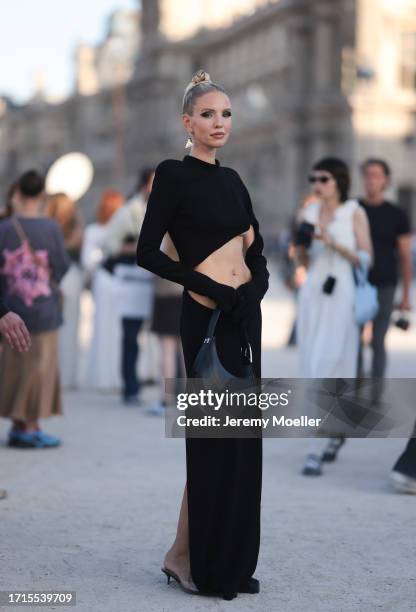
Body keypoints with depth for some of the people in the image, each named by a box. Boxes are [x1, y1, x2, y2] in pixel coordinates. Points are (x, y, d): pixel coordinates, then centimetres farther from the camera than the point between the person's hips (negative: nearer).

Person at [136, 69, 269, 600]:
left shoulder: (231, 178, 14)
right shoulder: (174, 174, -7)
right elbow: (148, 254, -10)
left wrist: (253, 286, -3)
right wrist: (207, 286, -15)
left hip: (245, 312, 7)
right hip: (208, 315, -7)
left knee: (243, 436, 9)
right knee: (213, 437, -4)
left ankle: (233, 560, 18)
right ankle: (188, 557, 8)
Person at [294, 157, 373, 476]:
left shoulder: (355, 213, -3)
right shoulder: (308, 213, 8)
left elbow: (366, 259, -4)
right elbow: (305, 261, 14)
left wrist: (333, 243, -16)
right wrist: (301, 243, -7)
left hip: (342, 297, -5)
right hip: (312, 296, 5)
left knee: (326, 370, -12)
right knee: (312, 373, 7)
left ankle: (316, 452, -9)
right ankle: (336, 429, 29)